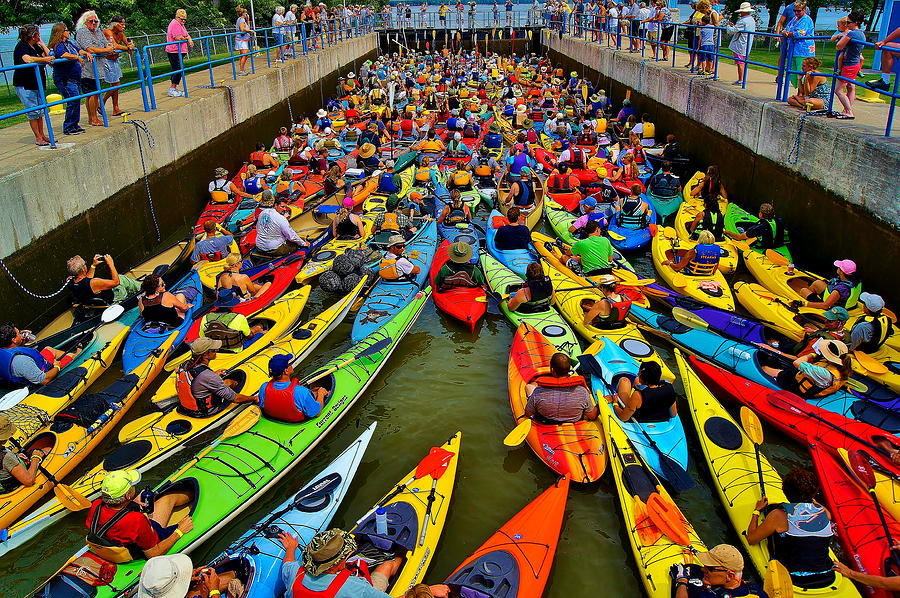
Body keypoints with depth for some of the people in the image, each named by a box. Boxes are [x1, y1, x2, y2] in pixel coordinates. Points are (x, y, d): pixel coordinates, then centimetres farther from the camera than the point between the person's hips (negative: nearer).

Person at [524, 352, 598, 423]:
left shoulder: (538, 392, -33)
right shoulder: (582, 392, -31)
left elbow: (527, 415, -15)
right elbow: (592, 417, -16)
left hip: (544, 423, -1)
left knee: (529, 386, 21)